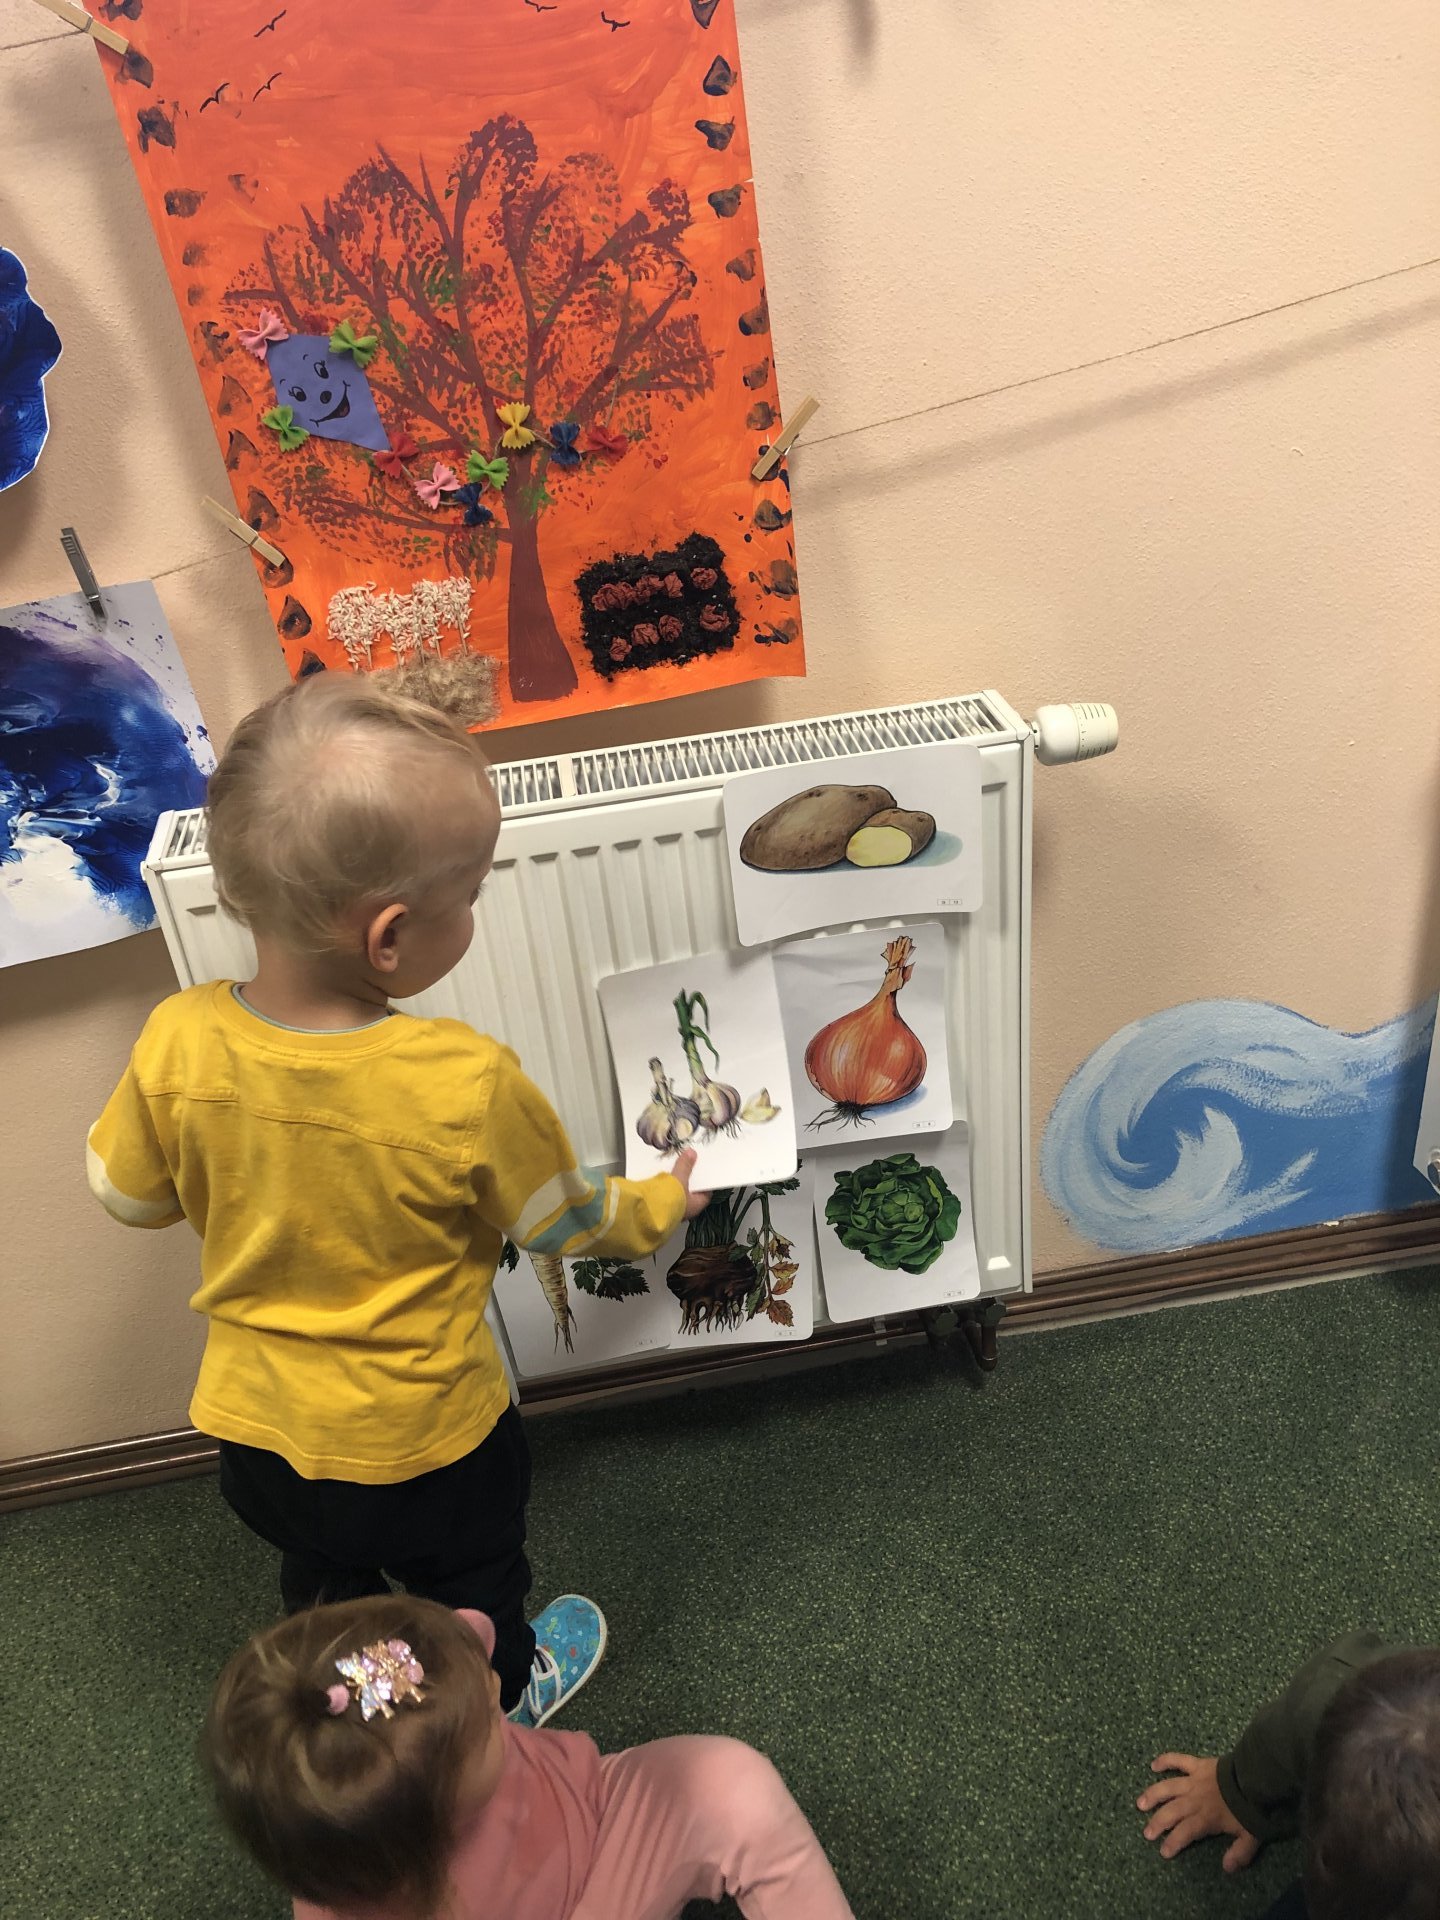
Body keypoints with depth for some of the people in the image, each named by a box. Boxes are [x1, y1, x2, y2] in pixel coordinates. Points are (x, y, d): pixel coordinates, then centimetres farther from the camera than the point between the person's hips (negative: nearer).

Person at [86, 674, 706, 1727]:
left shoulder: (176, 1043, -24)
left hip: (255, 1427, 3)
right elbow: (564, 1217, -15)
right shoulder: (469, 1086, -34)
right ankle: (505, 1695, 58)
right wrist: (661, 1205, 6)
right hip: (425, 1443, -3)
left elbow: (127, 1192, -5)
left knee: (323, 1587, 35)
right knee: (473, 1593, 30)